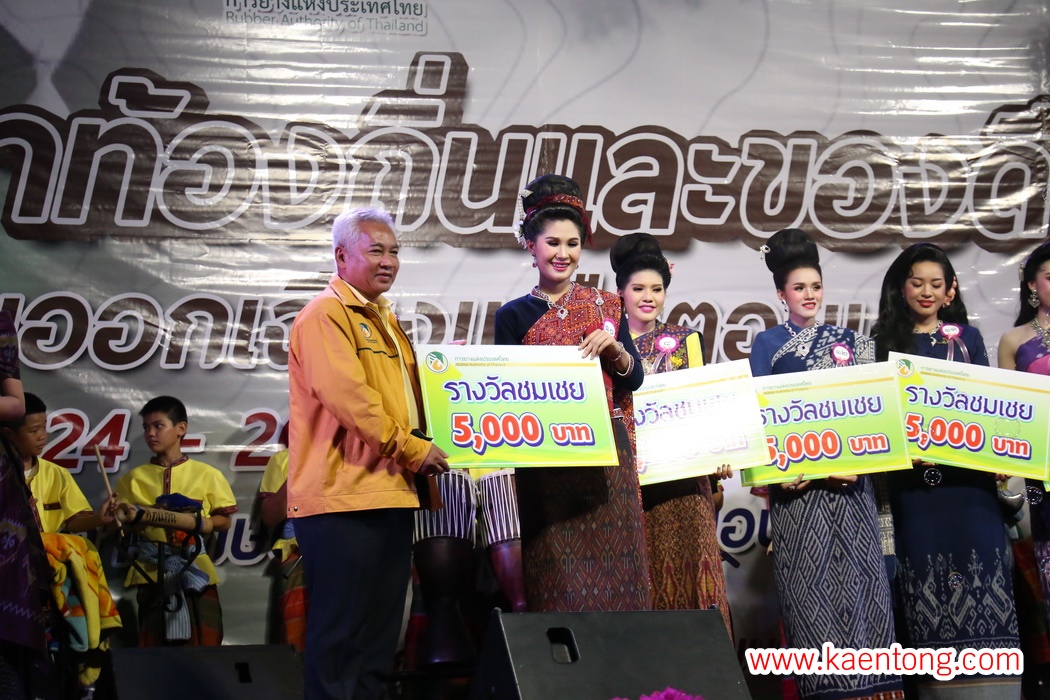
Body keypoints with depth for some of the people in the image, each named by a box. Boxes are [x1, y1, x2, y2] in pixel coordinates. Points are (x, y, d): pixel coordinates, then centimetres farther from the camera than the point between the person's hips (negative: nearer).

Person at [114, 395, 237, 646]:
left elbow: (225, 520, 6)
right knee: (153, 646, 1)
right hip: (152, 570, 1)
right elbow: (123, 526, 8)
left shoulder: (207, 474, 5)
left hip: (196, 569, -1)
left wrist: (201, 525, -12)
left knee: (206, 644, -3)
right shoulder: (134, 478, 9)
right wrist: (130, 519, -13)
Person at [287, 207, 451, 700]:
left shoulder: (385, 320, 22)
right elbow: (349, 397, -18)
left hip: (390, 493, 9)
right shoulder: (325, 315, -7)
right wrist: (413, 449, -13)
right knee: (341, 631, -7)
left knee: (380, 634, 11)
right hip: (343, 496, -9)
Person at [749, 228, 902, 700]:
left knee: (857, 569, 0)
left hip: (848, 474, 3)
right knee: (810, 573, -5)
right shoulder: (768, 343, 5)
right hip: (797, 474, -3)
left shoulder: (847, 341, 14)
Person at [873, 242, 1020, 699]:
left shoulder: (967, 338, 13)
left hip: (968, 477, 1)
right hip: (914, 481, -1)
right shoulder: (886, 341, 9)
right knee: (928, 578, -1)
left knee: (981, 574, -5)